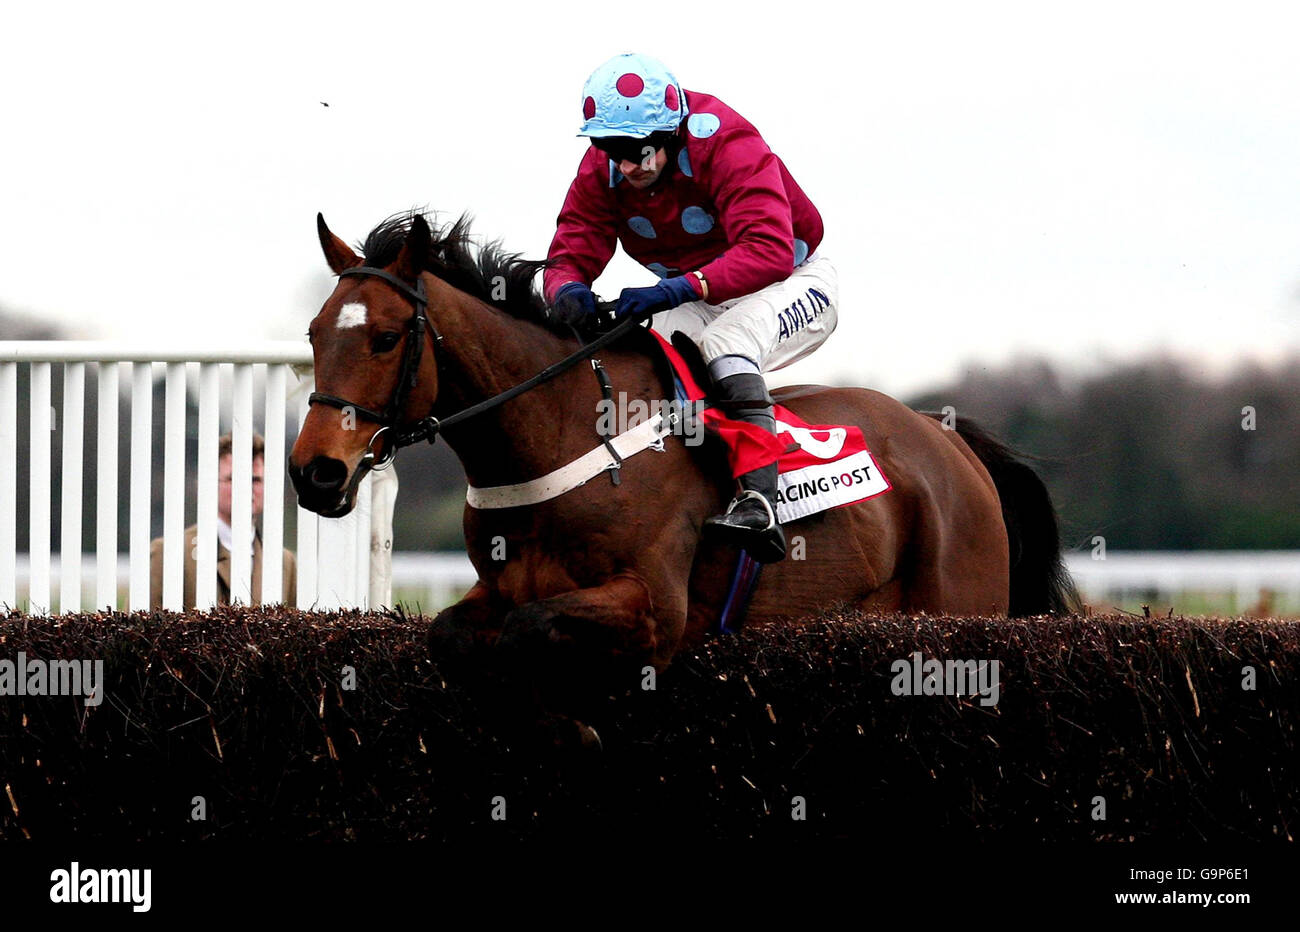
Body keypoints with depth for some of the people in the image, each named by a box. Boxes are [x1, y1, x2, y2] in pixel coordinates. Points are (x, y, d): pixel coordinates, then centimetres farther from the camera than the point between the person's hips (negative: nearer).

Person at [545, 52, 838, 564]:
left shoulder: (726, 144, -29)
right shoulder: (601, 171, -10)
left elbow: (769, 251, -40)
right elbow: (569, 255, -11)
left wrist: (680, 289, -52)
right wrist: (568, 290, -38)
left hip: (794, 284, -7)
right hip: (703, 304, 7)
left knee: (725, 339, -36)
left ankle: (758, 506, -49)